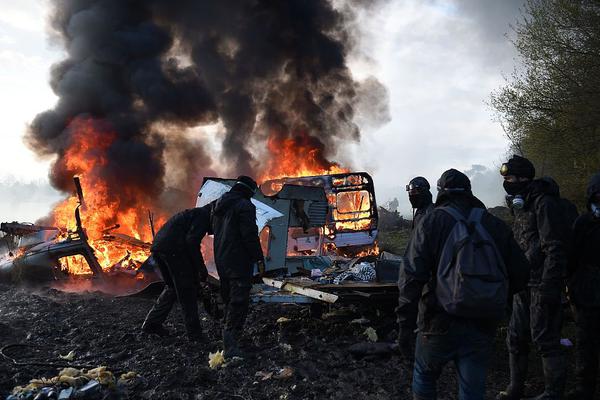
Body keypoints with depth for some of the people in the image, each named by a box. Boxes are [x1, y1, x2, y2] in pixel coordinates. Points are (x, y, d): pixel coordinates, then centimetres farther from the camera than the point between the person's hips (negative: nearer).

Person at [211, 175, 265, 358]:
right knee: (239, 302, -8)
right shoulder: (244, 206, -14)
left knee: (229, 299, 20)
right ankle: (230, 346, -12)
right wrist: (259, 257, -10)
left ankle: (229, 335, 32)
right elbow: (250, 235, -18)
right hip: (239, 261, -9)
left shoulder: (218, 205, 14)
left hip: (221, 260, 9)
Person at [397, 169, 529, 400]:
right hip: (482, 329, 3)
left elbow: (412, 276, -13)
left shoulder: (432, 222, -5)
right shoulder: (494, 225, 5)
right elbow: (520, 275, 9)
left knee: (424, 377, 20)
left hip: (440, 326, -3)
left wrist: (405, 324, -10)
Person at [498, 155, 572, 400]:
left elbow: (555, 249, -19)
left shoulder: (545, 203, -14)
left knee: (545, 341, -2)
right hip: (524, 286, 9)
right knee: (515, 339, 15)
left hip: (541, 286, -9)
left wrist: (547, 288, -22)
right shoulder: (521, 206, 15)